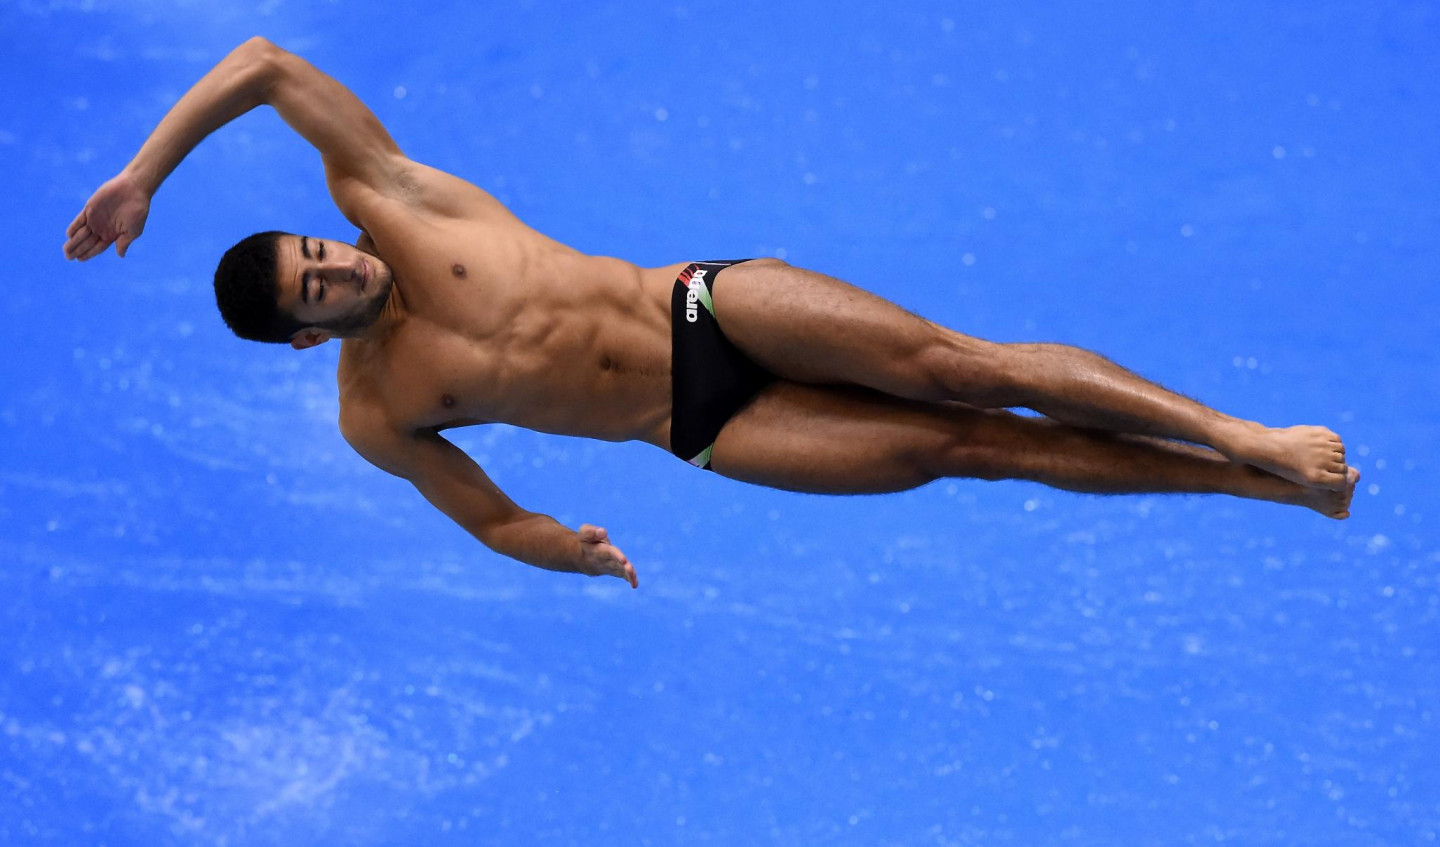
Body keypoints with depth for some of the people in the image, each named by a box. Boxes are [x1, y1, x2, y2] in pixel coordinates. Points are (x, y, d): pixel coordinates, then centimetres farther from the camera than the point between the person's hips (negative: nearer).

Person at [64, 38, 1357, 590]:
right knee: (968, 451, -8)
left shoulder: (385, 200, -2)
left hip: (711, 309, 0)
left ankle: (1244, 439, -11)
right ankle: (1255, 488, -5)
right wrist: (561, 548, 4)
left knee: (963, 373, -17)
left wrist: (144, 171, -8)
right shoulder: (374, 420, 2)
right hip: (703, 429, 0)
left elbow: (267, 61, -9)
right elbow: (489, 515, 17)